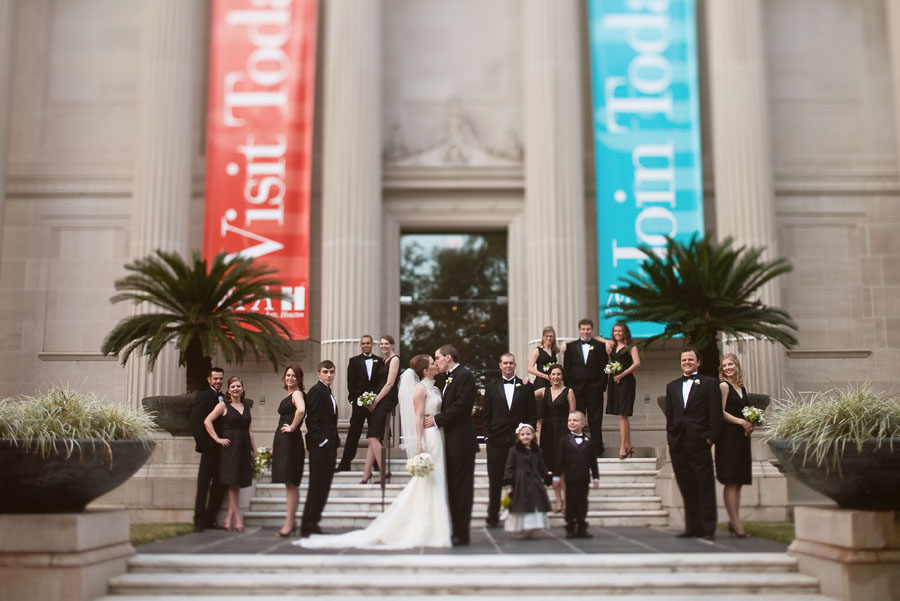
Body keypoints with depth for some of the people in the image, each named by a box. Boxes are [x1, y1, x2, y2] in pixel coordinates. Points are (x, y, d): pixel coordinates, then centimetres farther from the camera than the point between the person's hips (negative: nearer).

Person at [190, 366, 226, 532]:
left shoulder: (225, 398, 15)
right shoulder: (202, 396, -2)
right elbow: (196, 421, -10)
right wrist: (203, 443, -14)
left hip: (222, 448, 6)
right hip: (209, 449, -6)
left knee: (219, 485, 8)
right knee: (203, 485, -1)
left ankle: (210, 519, 16)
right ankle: (199, 520, 3)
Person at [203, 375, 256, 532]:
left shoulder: (246, 408, 15)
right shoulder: (223, 406, 0)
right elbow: (207, 421, -7)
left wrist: (254, 450, 11)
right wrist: (217, 439, -11)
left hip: (244, 448, 5)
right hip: (230, 447, -5)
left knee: (236, 484, 5)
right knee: (233, 483, -5)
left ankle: (230, 517, 12)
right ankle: (238, 519, -2)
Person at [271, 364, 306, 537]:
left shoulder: (297, 393, -9)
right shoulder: (288, 395, 19)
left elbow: (301, 410, -32)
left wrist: (292, 427, -19)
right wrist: (274, 446, 22)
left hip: (291, 440, -10)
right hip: (282, 441, 10)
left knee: (291, 482, -7)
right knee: (289, 483, 12)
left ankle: (289, 523, -4)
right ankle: (292, 521, 17)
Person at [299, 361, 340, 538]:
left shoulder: (327, 392, 22)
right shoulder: (316, 391, -9)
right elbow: (313, 420, -16)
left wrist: (334, 443, 16)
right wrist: (322, 441, -19)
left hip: (328, 446, 10)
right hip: (320, 445, -10)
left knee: (322, 487, 9)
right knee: (317, 486, -8)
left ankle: (312, 523, 13)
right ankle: (308, 525, -4)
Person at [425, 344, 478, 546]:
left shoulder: (464, 376, -10)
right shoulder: (449, 379, 19)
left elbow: (460, 406, -20)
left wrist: (437, 420, -15)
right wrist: (436, 418, 3)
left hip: (461, 443, -10)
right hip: (451, 443, 10)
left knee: (461, 489, -5)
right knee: (452, 489, 12)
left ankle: (461, 533, 0)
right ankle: (454, 530, 18)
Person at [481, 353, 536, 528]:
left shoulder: (526, 387, 8)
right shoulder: (491, 388, 10)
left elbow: (532, 413, 7)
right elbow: (486, 415, 9)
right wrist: (489, 434, -1)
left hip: (519, 440, 0)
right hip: (497, 440, 1)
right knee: (495, 480, 3)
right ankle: (493, 516, 10)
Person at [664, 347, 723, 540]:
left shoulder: (709, 383, 4)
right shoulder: (672, 386, 18)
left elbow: (716, 413, -2)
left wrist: (710, 437, -10)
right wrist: (670, 437, 7)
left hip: (699, 443, -5)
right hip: (678, 443, 5)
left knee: (705, 487, -3)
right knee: (686, 488, 8)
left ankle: (708, 528, 0)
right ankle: (692, 527, 14)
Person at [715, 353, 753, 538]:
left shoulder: (742, 388, 16)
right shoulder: (723, 386, -5)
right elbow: (721, 412, -11)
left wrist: (750, 424, 4)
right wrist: (741, 422, -15)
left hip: (741, 436, 8)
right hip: (728, 436, -8)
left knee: (738, 481, 9)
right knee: (730, 481, -8)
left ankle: (733, 521, 14)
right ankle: (736, 523, -9)